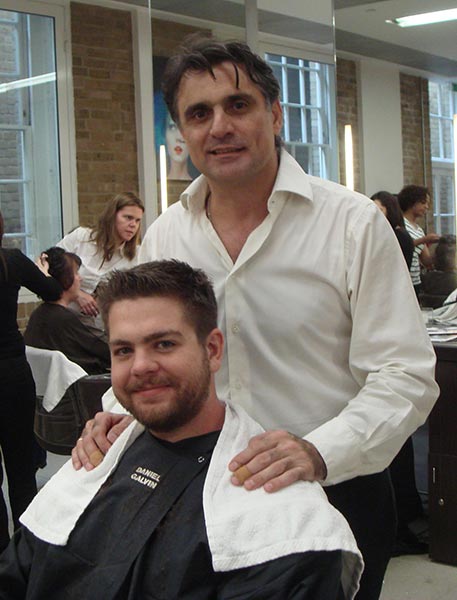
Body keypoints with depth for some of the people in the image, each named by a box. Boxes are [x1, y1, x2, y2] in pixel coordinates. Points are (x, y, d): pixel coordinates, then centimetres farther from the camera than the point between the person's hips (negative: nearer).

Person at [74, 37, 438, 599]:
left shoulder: (353, 222, -11)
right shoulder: (164, 236, 3)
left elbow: (405, 375, -14)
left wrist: (319, 451, -29)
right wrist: (122, 416, -9)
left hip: (334, 495, -3)